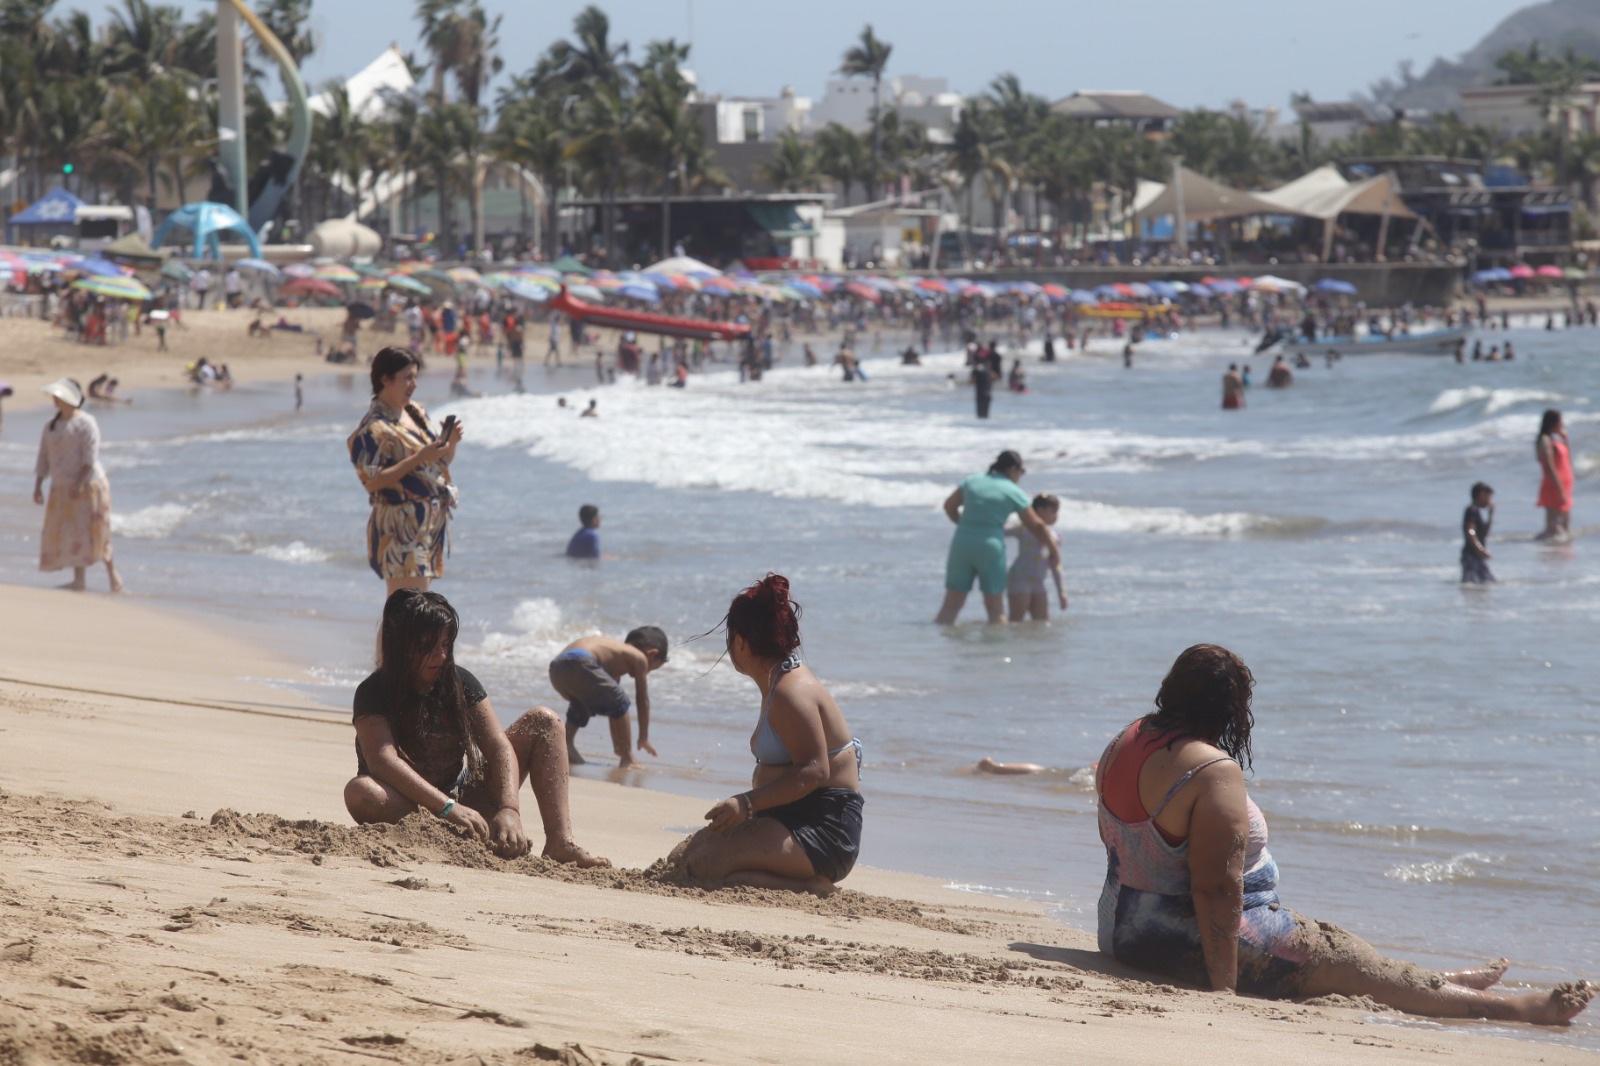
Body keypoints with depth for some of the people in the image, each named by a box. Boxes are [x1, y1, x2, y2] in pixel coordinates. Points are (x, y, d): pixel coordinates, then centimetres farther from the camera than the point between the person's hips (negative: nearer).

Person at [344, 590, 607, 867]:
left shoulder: (460, 683, -1)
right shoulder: (374, 693, -14)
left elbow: (499, 747, -11)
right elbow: (382, 760, -30)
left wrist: (508, 809, -30)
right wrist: (448, 809, -40)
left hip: (465, 798, 4)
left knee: (543, 722, -6)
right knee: (359, 793, -39)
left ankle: (560, 842, -23)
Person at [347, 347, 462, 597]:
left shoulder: (416, 414, 11)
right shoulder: (374, 428, -14)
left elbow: (443, 460, 18)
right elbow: (371, 481, -20)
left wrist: (450, 442, -4)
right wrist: (419, 459, -23)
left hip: (431, 521, 8)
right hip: (400, 526, -8)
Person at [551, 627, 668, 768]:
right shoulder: (640, 658, 16)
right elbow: (643, 701, 19)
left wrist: (617, 743, 49)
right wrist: (644, 738, 30)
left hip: (556, 665, 9)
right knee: (620, 703, 6)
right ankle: (627, 760, 6)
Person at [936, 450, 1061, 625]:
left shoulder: (973, 481, 9)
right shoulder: (1013, 493, -2)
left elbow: (949, 506, 19)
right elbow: (1037, 526, 2)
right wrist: (1054, 550, 15)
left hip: (962, 544, 3)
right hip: (990, 548, -3)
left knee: (951, 605, 7)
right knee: (996, 610, 6)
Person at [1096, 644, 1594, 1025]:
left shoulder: (1125, 743, 4)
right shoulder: (1214, 771, -25)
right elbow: (1216, 885, -28)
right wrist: (1222, 988, -24)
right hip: (1193, 945, -10)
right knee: (1353, 962, 2)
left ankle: (1446, 985, 42)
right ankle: (1516, 1007, 11)